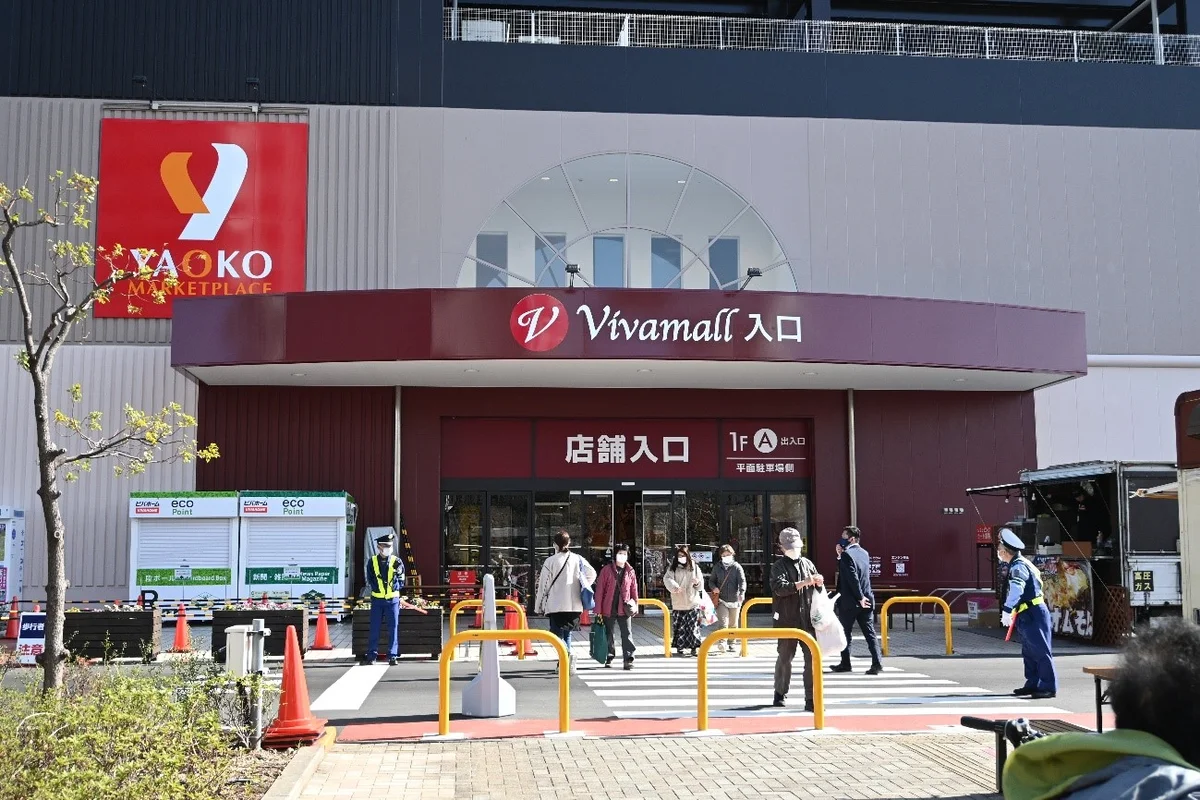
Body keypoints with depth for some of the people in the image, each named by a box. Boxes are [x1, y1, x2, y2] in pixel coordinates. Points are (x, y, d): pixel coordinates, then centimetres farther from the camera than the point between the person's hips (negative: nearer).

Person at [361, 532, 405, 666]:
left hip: (392, 599, 0)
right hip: (377, 599, 0)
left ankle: (392, 655, 5)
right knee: (374, 628, 2)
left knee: (393, 628, 0)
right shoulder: (372, 562, 3)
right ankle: (372, 655, 9)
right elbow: (370, 582, 3)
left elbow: (401, 582, 4)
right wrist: (376, 587, -12)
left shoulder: (397, 562, 3)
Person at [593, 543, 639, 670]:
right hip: (609, 609, -1)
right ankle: (609, 657, 24)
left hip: (624, 609, 1)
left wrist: (635, 606, 6)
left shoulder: (630, 571, 5)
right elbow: (599, 591, -3)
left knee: (626, 634, -4)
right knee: (609, 634, 11)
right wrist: (598, 611, -5)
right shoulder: (607, 570, -3)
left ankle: (628, 659, -2)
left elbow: (634, 590, 11)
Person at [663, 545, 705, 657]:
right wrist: (674, 586, -31)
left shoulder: (694, 567, 8)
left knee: (693, 626, -2)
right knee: (679, 626, 0)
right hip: (678, 603, 0)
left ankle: (694, 648, 5)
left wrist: (697, 582, -15)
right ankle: (679, 648, 9)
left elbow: (701, 585, 9)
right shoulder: (673, 568, 5)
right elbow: (667, 579, -12)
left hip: (692, 602, 0)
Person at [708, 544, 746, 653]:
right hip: (721, 600, 0)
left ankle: (730, 643, 25)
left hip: (735, 600, 0)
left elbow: (742, 581, -12)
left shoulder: (737, 567, -2)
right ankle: (721, 643, -21)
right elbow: (711, 580, 15)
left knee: (733, 624, 11)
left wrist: (742, 593, -29)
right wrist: (714, 588, -8)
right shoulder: (717, 567, 5)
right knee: (722, 622, -15)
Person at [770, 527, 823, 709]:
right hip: (787, 621, -3)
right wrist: (805, 582, -22)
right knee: (784, 658, 10)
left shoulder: (807, 564, 13)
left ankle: (811, 699, -1)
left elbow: (817, 589, 26)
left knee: (812, 658, -4)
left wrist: (818, 582, 2)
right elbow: (780, 587, -18)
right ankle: (780, 693, 29)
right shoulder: (779, 566, 0)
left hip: (808, 620, 3)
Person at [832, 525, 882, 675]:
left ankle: (845, 664, 15)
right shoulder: (865, 553, 10)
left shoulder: (847, 555, -14)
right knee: (870, 633, 3)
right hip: (866, 601, 6)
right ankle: (877, 663, -6)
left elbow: (853, 578, -20)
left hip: (849, 602, -6)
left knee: (845, 633, 8)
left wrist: (860, 598, -14)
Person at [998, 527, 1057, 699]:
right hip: (1027, 615, 11)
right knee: (1029, 651, 15)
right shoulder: (1019, 564, 16)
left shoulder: (1018, 566, -16)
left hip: (1033, 614, -11)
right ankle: (1032, 684, 22)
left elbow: (1016, 589, -31)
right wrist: (1013, 612, 29)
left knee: (1040, 651, -7)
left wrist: (1007, 610, -33)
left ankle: (1049, 687, -5)